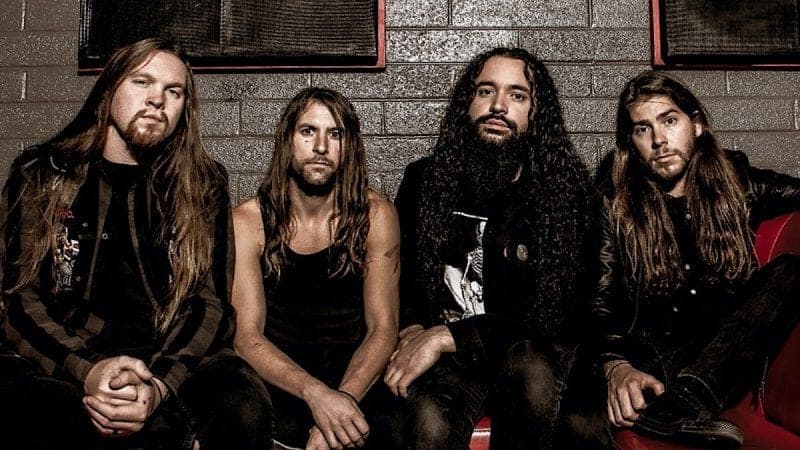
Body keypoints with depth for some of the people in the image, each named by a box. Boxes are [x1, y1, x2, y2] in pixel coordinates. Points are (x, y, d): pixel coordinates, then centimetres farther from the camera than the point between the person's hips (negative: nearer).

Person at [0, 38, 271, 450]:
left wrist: (158, 384, -20)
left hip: (168, 362, 0)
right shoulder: (41, 174, 9)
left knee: (243, 406, -33)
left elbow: (210, 303, 0)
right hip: (57, 366, 1)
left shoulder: (203, 185, 10)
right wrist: (87, 370, -19)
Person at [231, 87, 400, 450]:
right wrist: (316, 394, -27)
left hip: (356, 377, 1)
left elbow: (383, 327, -5)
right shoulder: (247, 222, -3)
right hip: (275, 379, -1)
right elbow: (246, 335, -10)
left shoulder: (376, 215, -1)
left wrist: (343, 397, -23)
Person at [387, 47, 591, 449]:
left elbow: (559, 315, -11)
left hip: (534, 351, 1)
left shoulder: (564, 189, -4)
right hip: (446, 358, 0)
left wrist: (447, 337, -17)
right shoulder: (425, 179, 5)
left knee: (532, 368, -36)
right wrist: (414, 332, -5)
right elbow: (397, 273, 17)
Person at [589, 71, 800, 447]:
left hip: (725, 360, 4)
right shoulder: (616, 202, 1)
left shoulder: (735, 180, 10)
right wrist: (616, 366, -27)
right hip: (650, 363, -3)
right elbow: (601, 297, -7)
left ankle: (684, 399, -39)